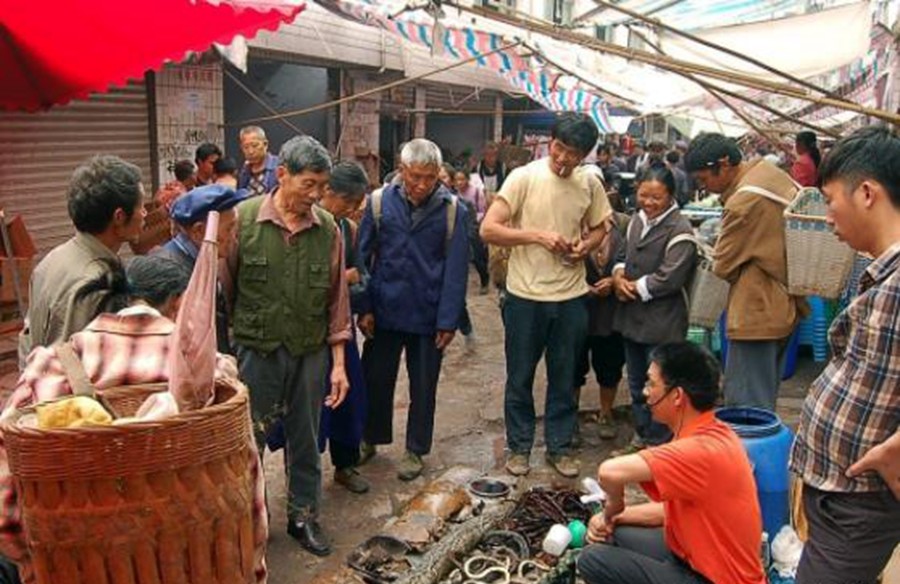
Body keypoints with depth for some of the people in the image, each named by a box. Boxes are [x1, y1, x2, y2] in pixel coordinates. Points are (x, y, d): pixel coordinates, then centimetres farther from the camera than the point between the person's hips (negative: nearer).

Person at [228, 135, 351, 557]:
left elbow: (337, 299, 3)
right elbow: (223, 288, -5)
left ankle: (304, 516, 34)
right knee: (249, 441, 11)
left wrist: (338, 363, 3)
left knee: (305, 442, 15)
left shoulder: (327, 228, -2)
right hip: (256, 350, -2)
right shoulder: (243, 219, -10)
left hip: (311, 352, 2)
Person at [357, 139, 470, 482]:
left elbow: (456, 269, -8)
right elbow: (363, 257, -1)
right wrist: (364, 308, -4)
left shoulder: (452, 209, -9)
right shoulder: (380, 203, -7)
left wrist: (448, 321, -10)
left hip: (428, 315, -1)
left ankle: (416, 450, 31)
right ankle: (370, 438, 38)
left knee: (423, 386, 12)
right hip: (385, 311, 1)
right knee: (376, 379, 16)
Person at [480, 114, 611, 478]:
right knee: (520, 378, 10)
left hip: (571, 297, 3)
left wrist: (585, 247, -7)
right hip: (525, 296, -3)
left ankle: (559, 447, 30)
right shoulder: (524, 177, -10)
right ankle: (519, 447, 28)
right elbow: (488, 230, -13)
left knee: (564, 378, 14)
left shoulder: (590, 184, 0)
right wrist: (538, 236, -21)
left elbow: (599, 228, 15)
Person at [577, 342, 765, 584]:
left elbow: (610, 472, -42)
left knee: (594, 560, -11)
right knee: (609, 536, 14)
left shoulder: (701, 450, -30)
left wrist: (614, 505, -19)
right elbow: (672, 508, 12)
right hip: (703, 557, 9)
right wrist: (615, 517, 1)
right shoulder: (710, 435, 2)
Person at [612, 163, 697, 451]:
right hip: (632, 316, 8)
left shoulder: (679, 230, -14)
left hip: (662, 321, -7)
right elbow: (623, 256, 18)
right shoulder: (636, 221, 10)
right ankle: (641, 434, 35)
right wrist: (619, 276, -4)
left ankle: (658, 442, 18)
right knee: (636, 382, 19)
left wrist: (634, 287, -12)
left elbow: (669, 278, -20)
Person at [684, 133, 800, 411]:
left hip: (757, 313, -10)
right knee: (765, 400, 22)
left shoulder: (743, 202, -24)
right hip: (785, 306, 10)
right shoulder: (772, 172, 5)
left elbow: (723, 266, -14)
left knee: (746, 406, -2)